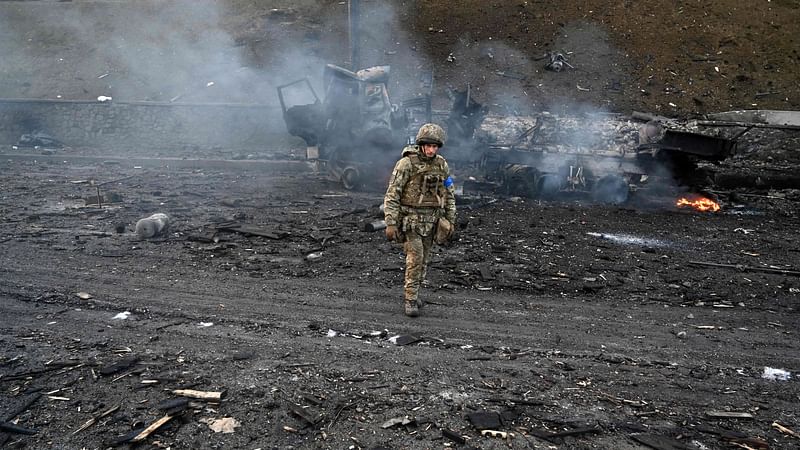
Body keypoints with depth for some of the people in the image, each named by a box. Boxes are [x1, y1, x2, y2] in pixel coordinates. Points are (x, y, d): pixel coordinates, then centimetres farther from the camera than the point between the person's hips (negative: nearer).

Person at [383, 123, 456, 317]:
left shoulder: (442, 165, 2)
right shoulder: (406, 163, -14)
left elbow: (449, 195, 11)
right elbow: (392, 194, -14)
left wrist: (450, 220, 8)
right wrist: (390, 223, -17)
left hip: (431, 220, 5)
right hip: (410, 218, -5)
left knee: (424, 260, 11)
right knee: (415, 258, -12)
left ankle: (412, 293, 27)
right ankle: (410, 300, -4)